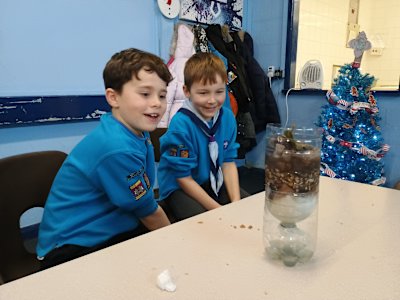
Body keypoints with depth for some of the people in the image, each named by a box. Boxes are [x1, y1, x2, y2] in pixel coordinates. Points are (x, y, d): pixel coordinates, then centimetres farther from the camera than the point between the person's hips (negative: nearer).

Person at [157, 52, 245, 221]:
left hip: (213, 182, 6)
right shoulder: (181, 125, -23)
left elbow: (228, 162, 0)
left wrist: (237, 203, -12)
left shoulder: (227, 117, -5)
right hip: (178, 188, -6)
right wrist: (219, 210, -19)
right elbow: (184, 178, -18)